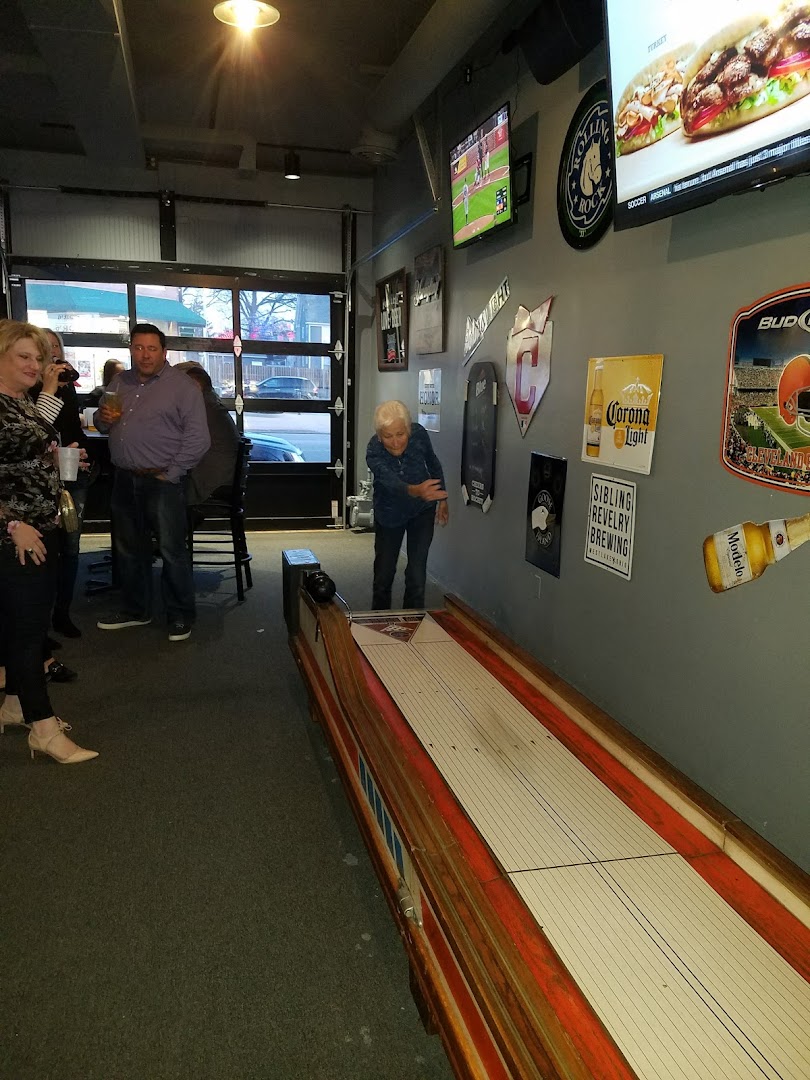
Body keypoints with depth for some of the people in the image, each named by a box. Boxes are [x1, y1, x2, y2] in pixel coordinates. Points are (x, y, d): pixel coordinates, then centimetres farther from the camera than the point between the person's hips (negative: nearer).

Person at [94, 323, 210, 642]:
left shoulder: (182, 385, -6)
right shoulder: (120, 383, 14)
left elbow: (198, 438, -11)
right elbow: (101, 425, 25)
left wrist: (171, 474, -13)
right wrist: (103, 419, 0)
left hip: (162, 481, -6)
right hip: (124, 480, 7)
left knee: (172, 551, -2)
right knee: (129, 549, 15)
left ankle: (181, 616, 12)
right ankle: (136, 610, 31)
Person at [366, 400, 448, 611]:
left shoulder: (419, 434, -22)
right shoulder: (374, 452, -30)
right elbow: (392, 482, -48)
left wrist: (442, 499, 5)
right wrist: (416, 491, -69)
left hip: (422, 511, 1)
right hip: (389, 514, -1)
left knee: (417, 575, -3)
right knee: (384, 574, 8)